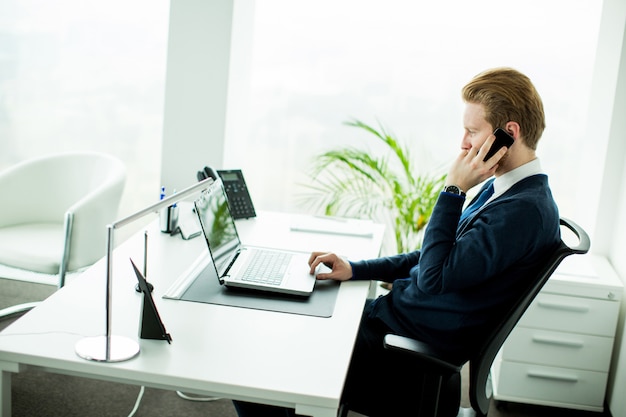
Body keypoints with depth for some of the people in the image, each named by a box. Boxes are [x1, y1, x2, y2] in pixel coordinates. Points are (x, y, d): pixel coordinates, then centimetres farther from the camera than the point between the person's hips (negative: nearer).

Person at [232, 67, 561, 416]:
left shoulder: (524, 209, -22)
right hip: (392, 311, 10)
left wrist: (453, 190, -20)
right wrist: (355, 269, 10)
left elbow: (433, 279, -24)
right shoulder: (502, 187, 9)